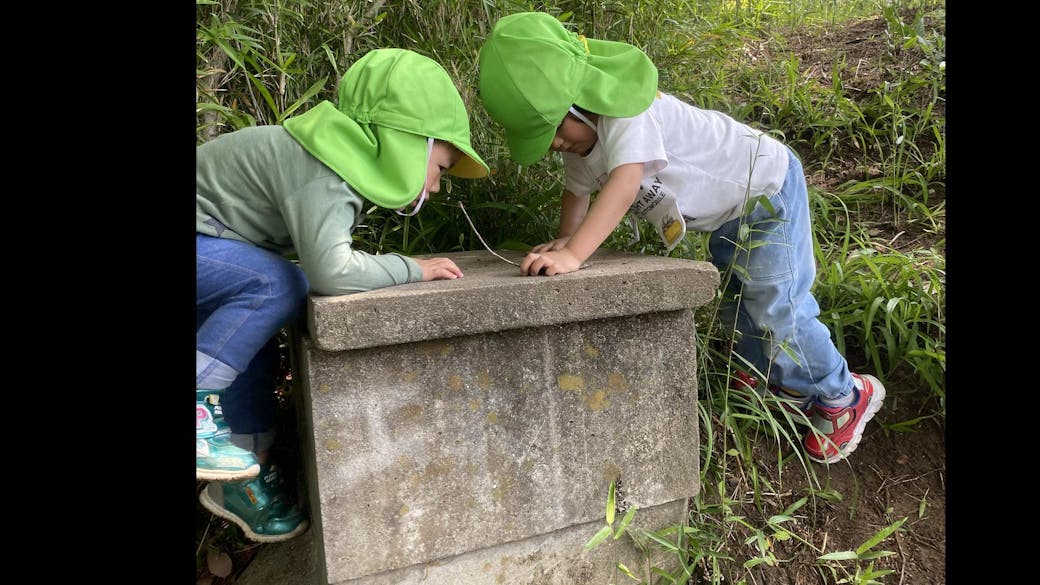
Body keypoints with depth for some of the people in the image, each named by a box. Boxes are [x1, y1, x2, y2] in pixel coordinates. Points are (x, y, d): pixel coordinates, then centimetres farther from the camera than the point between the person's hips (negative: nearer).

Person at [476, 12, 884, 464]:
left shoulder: (624, 109, -35)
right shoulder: (580, 135, -6)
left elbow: (625, 183, -47)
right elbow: (578, 189, 5)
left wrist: (573, 253, -54)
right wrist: (564, 239, -11)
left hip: (766, 186, -9)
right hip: (729, 213, 9)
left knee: (776, 306, -8)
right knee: (737, 303, 18)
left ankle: (843, 395, 16)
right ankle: (779, 382, 40)